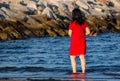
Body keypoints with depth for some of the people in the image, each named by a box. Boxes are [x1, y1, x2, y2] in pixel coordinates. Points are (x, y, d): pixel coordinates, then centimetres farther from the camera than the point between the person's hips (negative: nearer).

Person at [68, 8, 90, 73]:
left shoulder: (72, 23, -12)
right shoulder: (84, 22, 1)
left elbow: (70, 34, -8)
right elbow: (88, 32, 2)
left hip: (74, 42, -4)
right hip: (82, 42, 4)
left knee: (72, 57, 5)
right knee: (82, 57, 9)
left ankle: (74, 71, -2)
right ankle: (83, 71, 7)